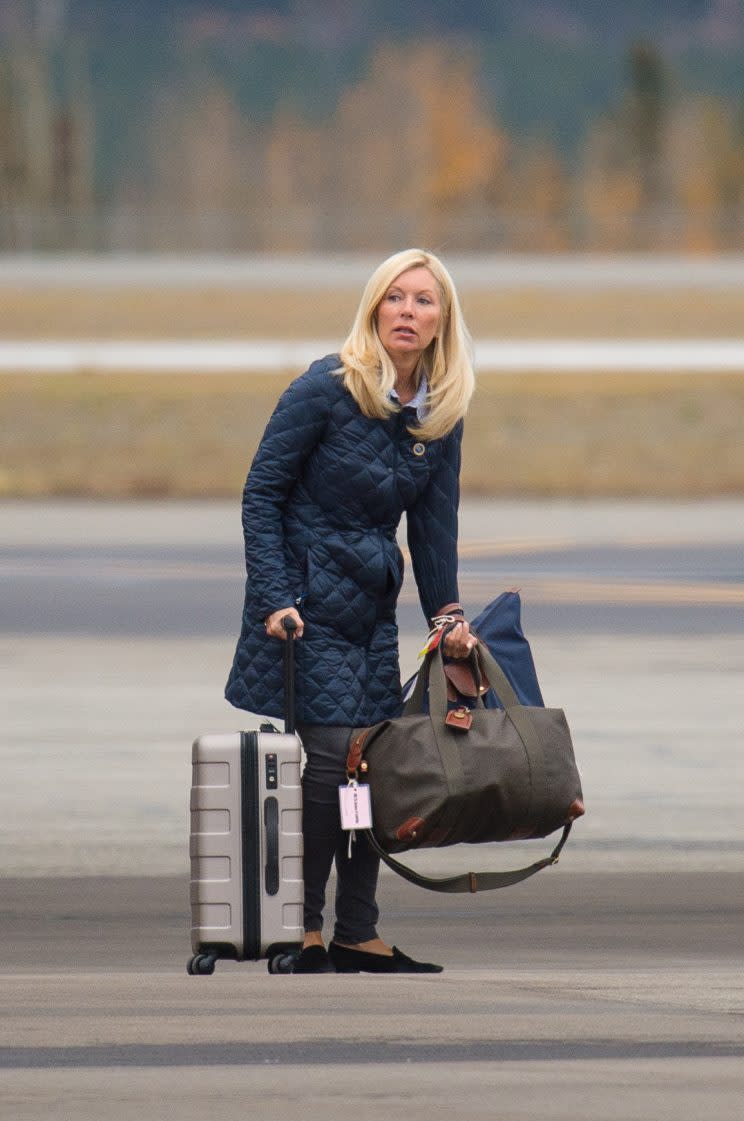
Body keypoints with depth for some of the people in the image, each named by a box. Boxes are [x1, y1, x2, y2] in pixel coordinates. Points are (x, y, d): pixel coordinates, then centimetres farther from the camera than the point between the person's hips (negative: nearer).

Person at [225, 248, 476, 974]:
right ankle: (303, 934, -3)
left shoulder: (441, 413, 4)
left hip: (372, 601, 6)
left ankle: (357, 938, 11)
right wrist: (275, 600, -15)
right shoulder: (326, 389, -13)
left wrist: (446, 613, 6)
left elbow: (433, 524, 12)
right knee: (329, 756, -12)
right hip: (308, 596, -6)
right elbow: (262, 493, -9)